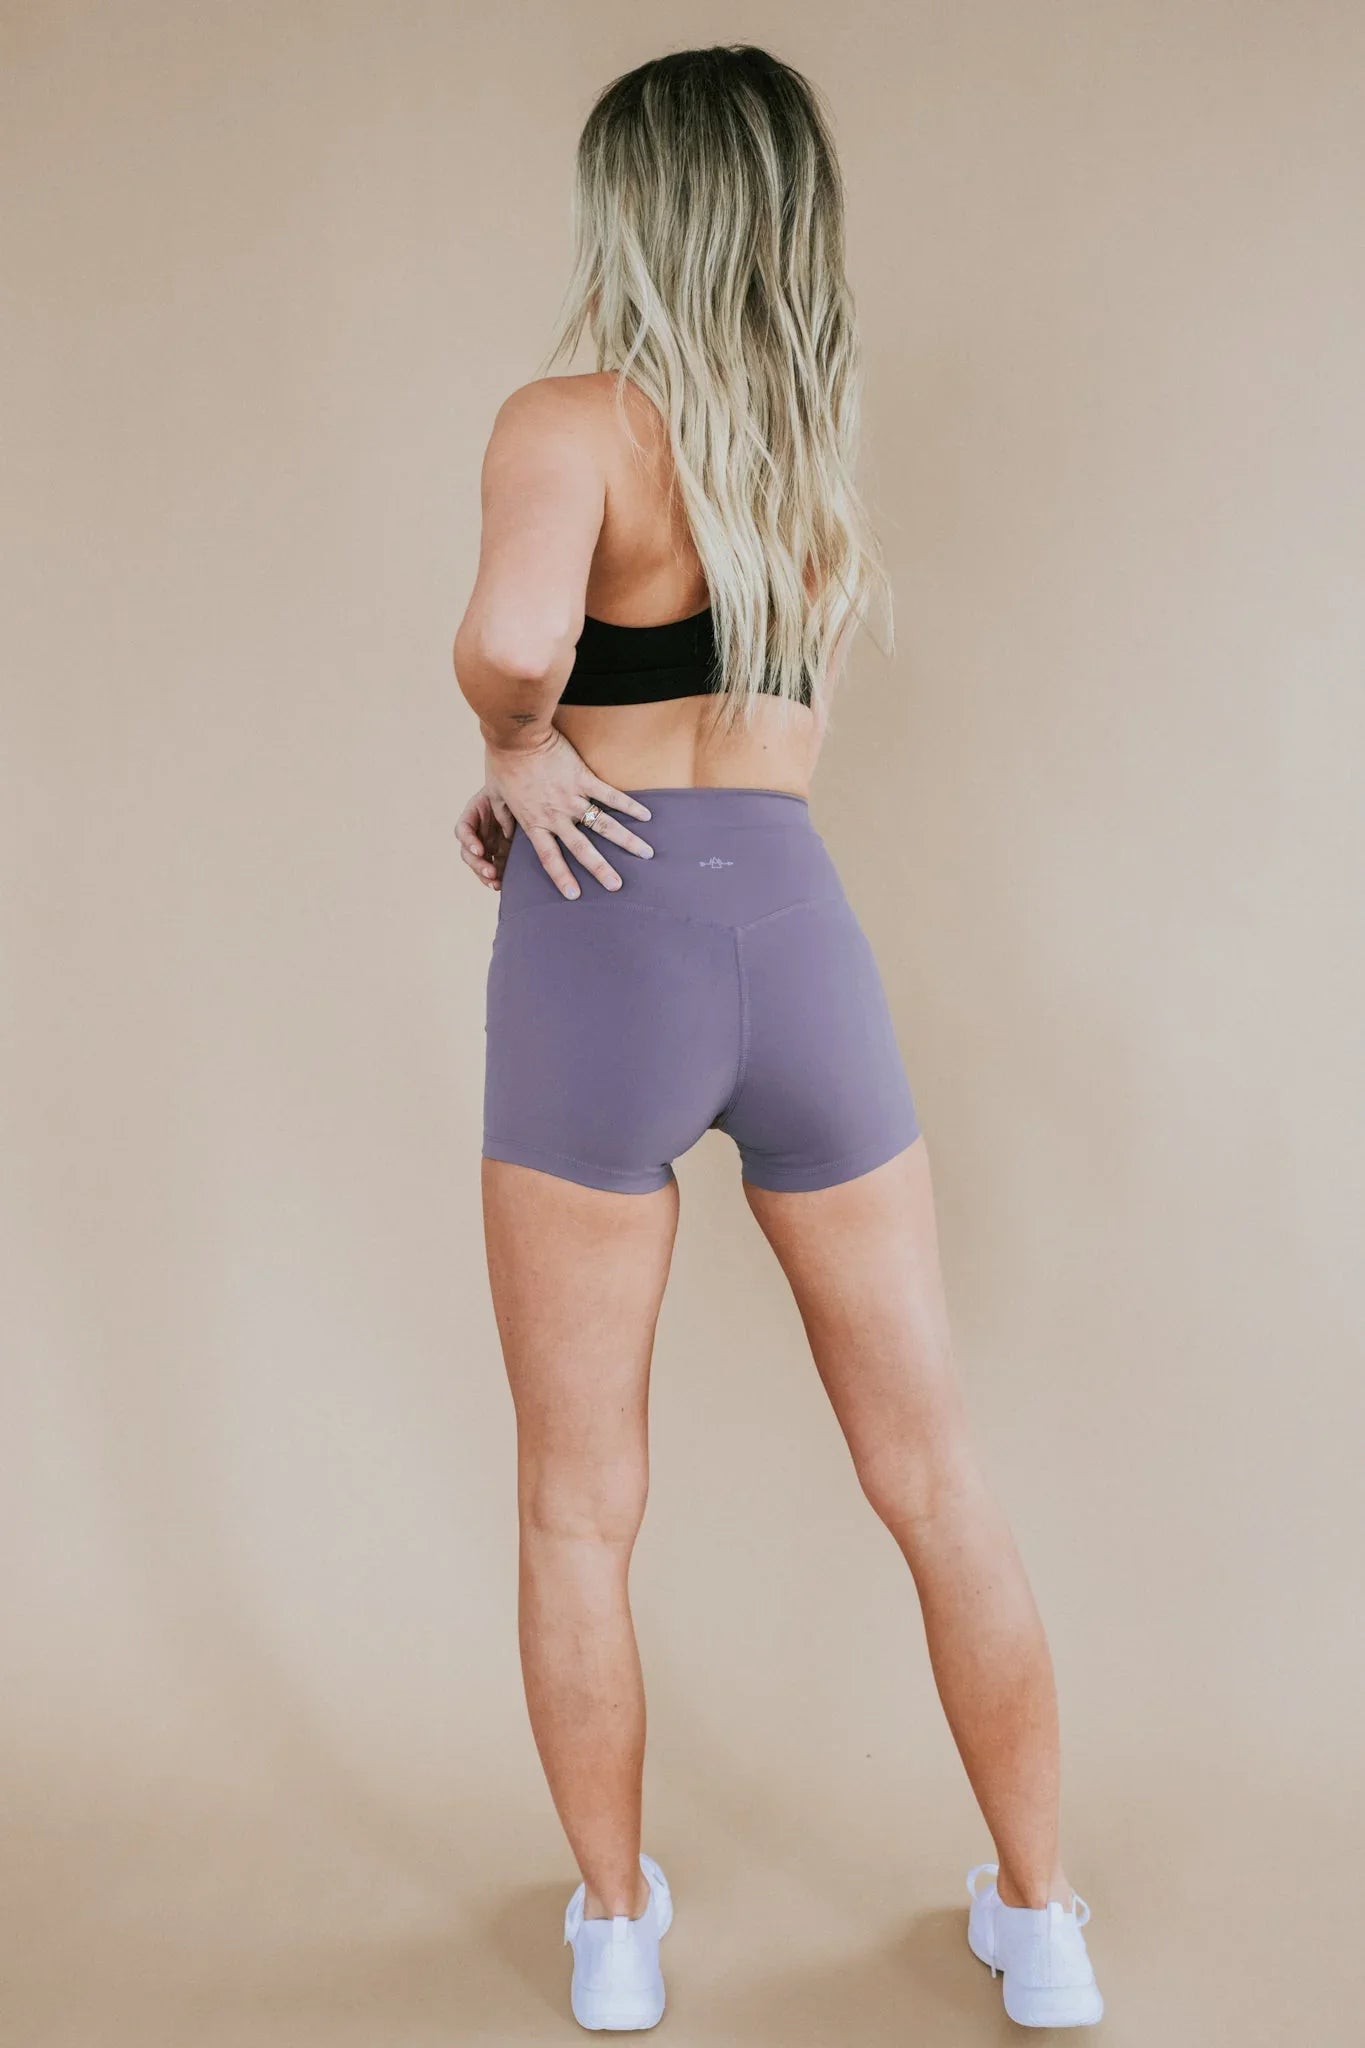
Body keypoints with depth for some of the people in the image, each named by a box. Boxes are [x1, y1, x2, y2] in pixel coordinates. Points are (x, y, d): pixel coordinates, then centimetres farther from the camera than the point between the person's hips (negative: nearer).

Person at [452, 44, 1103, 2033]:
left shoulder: (569, 420, -9)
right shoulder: (818, 437, 11)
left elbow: (512, 641, -29)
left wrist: (509, 733, -7)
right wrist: (536, 757, 9)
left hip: (605, 951, -4)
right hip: (797, 928, 5)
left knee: (581, 1504, 13)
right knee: (935, 1477, 13)